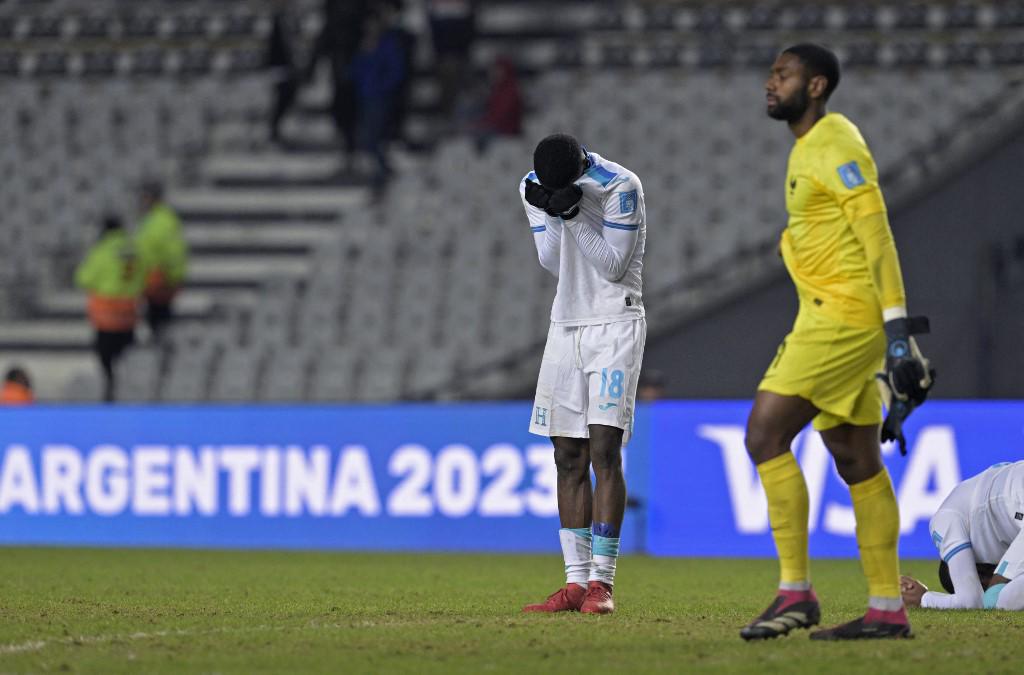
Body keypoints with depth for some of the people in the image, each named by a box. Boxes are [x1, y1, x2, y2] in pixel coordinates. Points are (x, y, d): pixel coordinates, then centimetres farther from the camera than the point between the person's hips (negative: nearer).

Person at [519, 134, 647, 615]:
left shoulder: (620, 186, -14)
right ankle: (576, 582, 4)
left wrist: (573, 212, -22)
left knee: (604, 450, -14)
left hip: (615, 326, -6)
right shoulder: (534, 187, 3)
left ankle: (601, 583, -14)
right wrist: (552, 213, -18)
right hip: (567, 326, 6)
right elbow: (552, 262, -1)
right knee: (569, 458, 2)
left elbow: (613, 265, -13)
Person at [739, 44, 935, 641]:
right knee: (857, 461, 9)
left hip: (844, 317, -10)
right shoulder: (809, 149, 19)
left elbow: (877, 235, -17)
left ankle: (796, 592, -13)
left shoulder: (835, 144, -11)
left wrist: (898, 326, -22)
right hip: (831, 318, 10)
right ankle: (888, 609, 10)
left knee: (766, 435, -13)